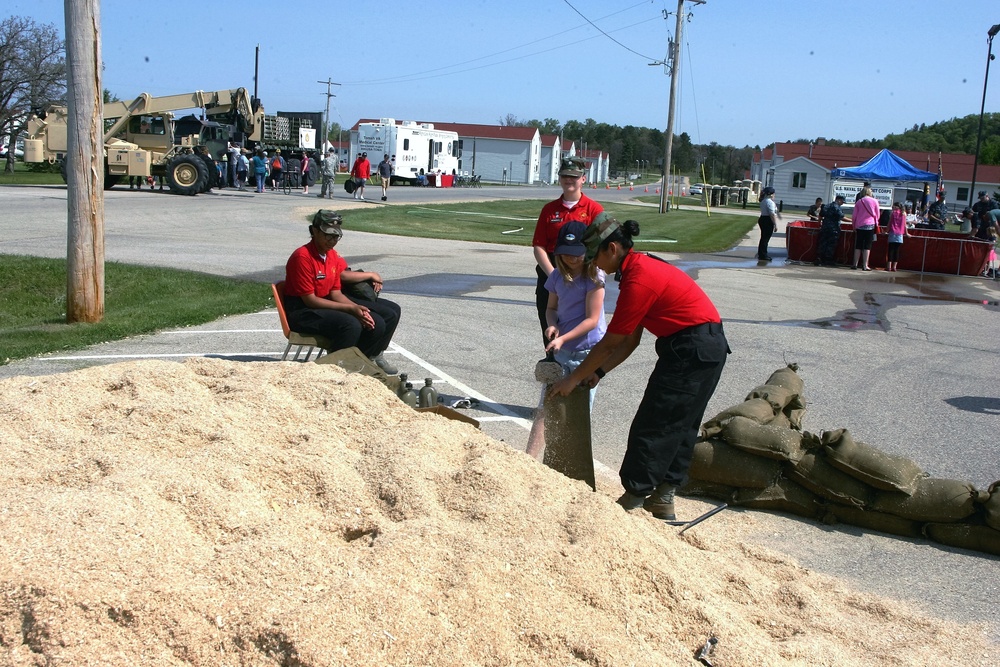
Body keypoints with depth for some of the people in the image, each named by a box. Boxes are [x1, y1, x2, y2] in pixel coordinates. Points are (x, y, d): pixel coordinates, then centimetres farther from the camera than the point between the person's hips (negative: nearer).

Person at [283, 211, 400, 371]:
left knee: (377, 324, -8)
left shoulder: (333, 256, 7)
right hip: (302, 312, -8)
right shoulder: (302, 257, -19)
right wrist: (351, 308, -22)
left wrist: (357, 308, -13)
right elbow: (310, 300, -20)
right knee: (351, 325, -32)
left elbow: (336, 293, 8)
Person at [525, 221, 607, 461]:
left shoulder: (594, 278, -13)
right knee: (545, 408, 1)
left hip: (587, 353, -5)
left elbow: (592, 319, -16)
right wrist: (552, 325, -7)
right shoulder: (557, 276, 3)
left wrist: (563, 338, -23)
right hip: (560, 351, 5)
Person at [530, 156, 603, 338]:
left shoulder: (594, 209, 0)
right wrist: (553, 274, -9)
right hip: (549, 275, 3)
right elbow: (538, 246, 5)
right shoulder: (549, 209, 10)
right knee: (549, 328, 8)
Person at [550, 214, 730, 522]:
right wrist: (598, 372, 9)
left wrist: (574, 378, -6)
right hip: (710, 346, 10)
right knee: (679, 426, 16)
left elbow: (610, 343, -16)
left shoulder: (639, 279, -20)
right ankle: (663, 499, 25)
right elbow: (630, 339, 13)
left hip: (692, 351, -10)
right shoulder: (642, 266, 12)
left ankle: (633, 500, 6)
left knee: (651, 427, -3)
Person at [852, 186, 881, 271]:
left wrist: (854, 226, 14)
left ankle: (855, 264, 6)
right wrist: (875, 223, 21)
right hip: (870, 225, -2)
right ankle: (865, 265, -6)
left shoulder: (858, 202, 4)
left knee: (858, 246, 8)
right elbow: (877, 215, 4)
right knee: (867, 246, -2)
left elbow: (854, 217, 3)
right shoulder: (874, 201, 0)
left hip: (859, 226, 2)